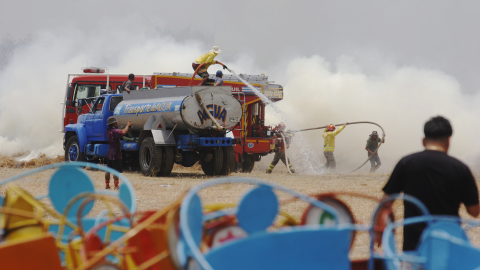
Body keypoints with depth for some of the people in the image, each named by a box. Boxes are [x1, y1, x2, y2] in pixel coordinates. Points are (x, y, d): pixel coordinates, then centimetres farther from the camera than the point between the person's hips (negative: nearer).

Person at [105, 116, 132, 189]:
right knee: (116, 171, -6)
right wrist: (128, 126, -13)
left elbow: (121, 131, 16)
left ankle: (107, 185, 17)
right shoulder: (114, 131, -20)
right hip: (115, 155, -9)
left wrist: (127, 126, 8)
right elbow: (123, 132, -29)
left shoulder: (109, 131, 9)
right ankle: (116, 186, -6)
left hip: (109, 154, 9)